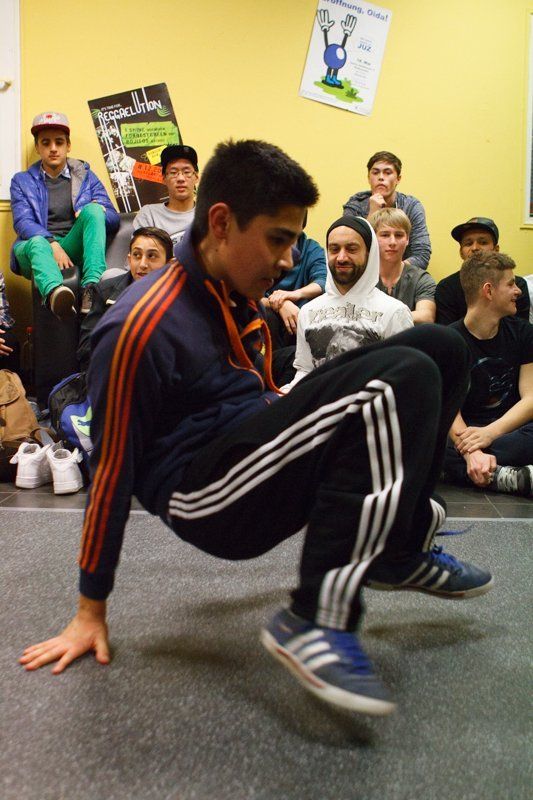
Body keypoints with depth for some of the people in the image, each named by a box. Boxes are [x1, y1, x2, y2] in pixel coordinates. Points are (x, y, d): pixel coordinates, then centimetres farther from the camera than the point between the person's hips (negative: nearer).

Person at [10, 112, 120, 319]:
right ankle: (55, 292, -71)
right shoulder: (22, 181, 14)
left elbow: (114, 219, 8)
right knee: (38, 242, -36)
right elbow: (23, 222, -4)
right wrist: (52, 243, -25)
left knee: (93, 210, -25)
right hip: (37, 245, -1)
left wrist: (96, 212, -17)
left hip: (74, 248, 1)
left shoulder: (86, 176, 17)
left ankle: (92, 288, -44)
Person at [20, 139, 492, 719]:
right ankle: (314, 623, -25)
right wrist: (91, 612, -2)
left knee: (438, 348, 3)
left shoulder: (234, 297, 11)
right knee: (404, 377, -28)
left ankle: (399, 552, 9)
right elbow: (113, 470, -11)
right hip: (205, 497, -9)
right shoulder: (142, 326, -15)